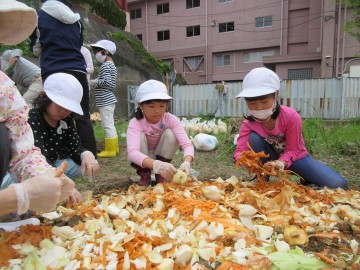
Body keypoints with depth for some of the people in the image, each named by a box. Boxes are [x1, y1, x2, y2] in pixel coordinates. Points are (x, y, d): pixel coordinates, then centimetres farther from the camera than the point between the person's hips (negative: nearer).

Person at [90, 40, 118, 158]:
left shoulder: (105, 65, -12)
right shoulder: (112, 65, 19)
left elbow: (107, 82, -22)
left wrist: (95, 82, -9)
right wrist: (96, 84, 13)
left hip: (105, 100, -10)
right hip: (109, 99, 10)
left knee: (107, 125, -6)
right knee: (110, 125, 14)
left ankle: (110, 150, -1)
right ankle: (114, 148, 21)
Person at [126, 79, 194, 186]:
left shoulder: (171, 119, -22)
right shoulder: (135, 123, -29)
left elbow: (187, 144, -32)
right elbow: (132, 152, -46)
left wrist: (186, 163, -54)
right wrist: (156, 164, -63)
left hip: (162, 156, 2)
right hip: (143, 159, -2)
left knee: (170, 134, -26)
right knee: (140, 136, -30)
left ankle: (161, 174, -7)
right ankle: (144, 175, -10)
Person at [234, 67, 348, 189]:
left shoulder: (291, 116, -27)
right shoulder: (248, 123, -20)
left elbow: (292, 150, -22)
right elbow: (239, 150, -27)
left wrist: (281, 163, -43)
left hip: (295, 158, -1)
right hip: (271, 158, 2)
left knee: (338, 185, -19)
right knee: (254, 138, -30)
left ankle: (307, 179, 12)